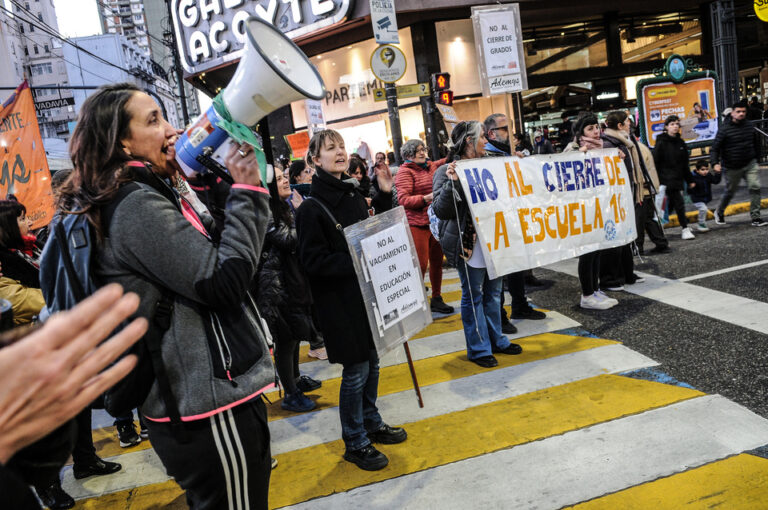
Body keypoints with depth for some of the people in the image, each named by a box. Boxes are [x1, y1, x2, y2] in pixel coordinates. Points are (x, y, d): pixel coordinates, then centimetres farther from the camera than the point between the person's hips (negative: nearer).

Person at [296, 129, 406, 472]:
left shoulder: (354, 196, 10)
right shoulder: (312, 208, -14)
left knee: (372, 362, 18)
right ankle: (355, 442, 19)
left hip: (367, 292, 8)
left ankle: (371, 422, 38)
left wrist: (384, 196, 6)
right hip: (340, 302, -7)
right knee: (356, 371, 1)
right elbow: (313, 260, -19)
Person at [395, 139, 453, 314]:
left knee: (437, 261, 12)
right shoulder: (405, 171, -4)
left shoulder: (432, 166, 14)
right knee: (421, 263, -8)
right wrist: (426, 198, -26)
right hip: (417, 223, -7)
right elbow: (403, 199, -15)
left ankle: (436, 299, 24)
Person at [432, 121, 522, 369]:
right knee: (473, 295, 3)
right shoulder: (447, 171, -11)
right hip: (469, 244, -7)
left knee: (493, 292, 17)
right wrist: (452, 183, -31)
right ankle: (478, 348, 15)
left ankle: (497, 340, 32)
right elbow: (441, 210, -19)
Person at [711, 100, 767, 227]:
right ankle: (719, 212, 35)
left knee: (755, 187, -9)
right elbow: (715, 148, -14)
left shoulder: (749, 126, 5)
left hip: (750, 164, 4)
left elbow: (756, 143, 21)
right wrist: (715, 163, -27)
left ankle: (755, 217, -4)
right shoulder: (725, 129, -11)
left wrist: (756, 157, 23)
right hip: (732, 168, -4)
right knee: (730, 192, 10)